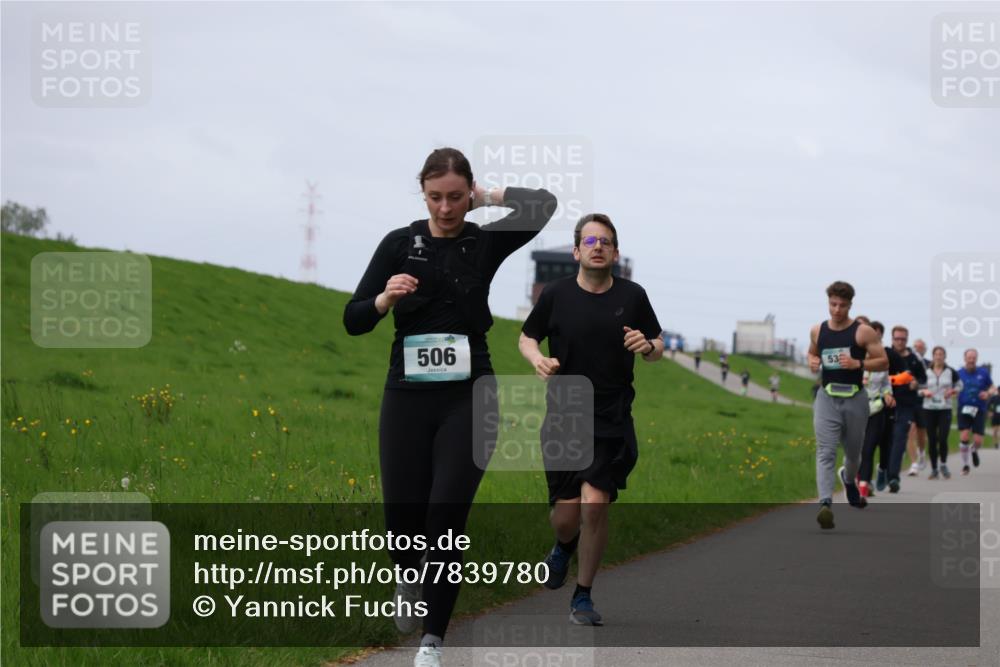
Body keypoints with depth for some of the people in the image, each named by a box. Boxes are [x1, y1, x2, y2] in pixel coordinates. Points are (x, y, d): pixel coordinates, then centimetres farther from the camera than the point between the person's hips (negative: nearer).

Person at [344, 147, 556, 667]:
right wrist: (385, 298, -21)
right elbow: (353, 321, -3)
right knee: (403, 515, 2)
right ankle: (409, 580, 38)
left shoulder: (486, 242, 3)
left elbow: (545, 205, -11)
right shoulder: (399, 244, 1)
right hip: (407, 397, 1)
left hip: (468, 397, -1)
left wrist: (489, 196, -1)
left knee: (448, 513, -11)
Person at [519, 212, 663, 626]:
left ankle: (583, 596, 8)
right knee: (565, 514, -1)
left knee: (595, 506, -10)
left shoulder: (632, 296, 3)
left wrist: (647, 347, -10)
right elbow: (527, 337, 13)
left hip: (613, 421, 0)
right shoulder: (556, 294, 1)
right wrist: (537, 359, -8)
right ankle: (564, 547, 38)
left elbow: (658, 348, 13)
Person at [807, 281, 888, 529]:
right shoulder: (817, 331, 5)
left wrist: (858, 364, -19)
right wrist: (812, 362, 1)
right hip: (827, 397, 1)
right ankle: (825, 504, -26)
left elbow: (883, 362, -4)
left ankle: (848, 479, 51)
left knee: (853, 452, 17)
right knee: (825, 452, -15)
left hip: (855, 398, 0)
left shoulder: (863, 332, -5)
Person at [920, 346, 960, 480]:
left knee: (943, 439, -12)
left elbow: (959, 384, 15)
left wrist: (953, 391, -5)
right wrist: (923, 392, -11)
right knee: (932, 440, 2)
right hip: (929, 408, 1)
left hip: (945, 409, -1)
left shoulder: (951, 372, 2)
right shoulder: (926, 372, 4)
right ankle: (934, 469, 13)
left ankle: (944, 465, 11)